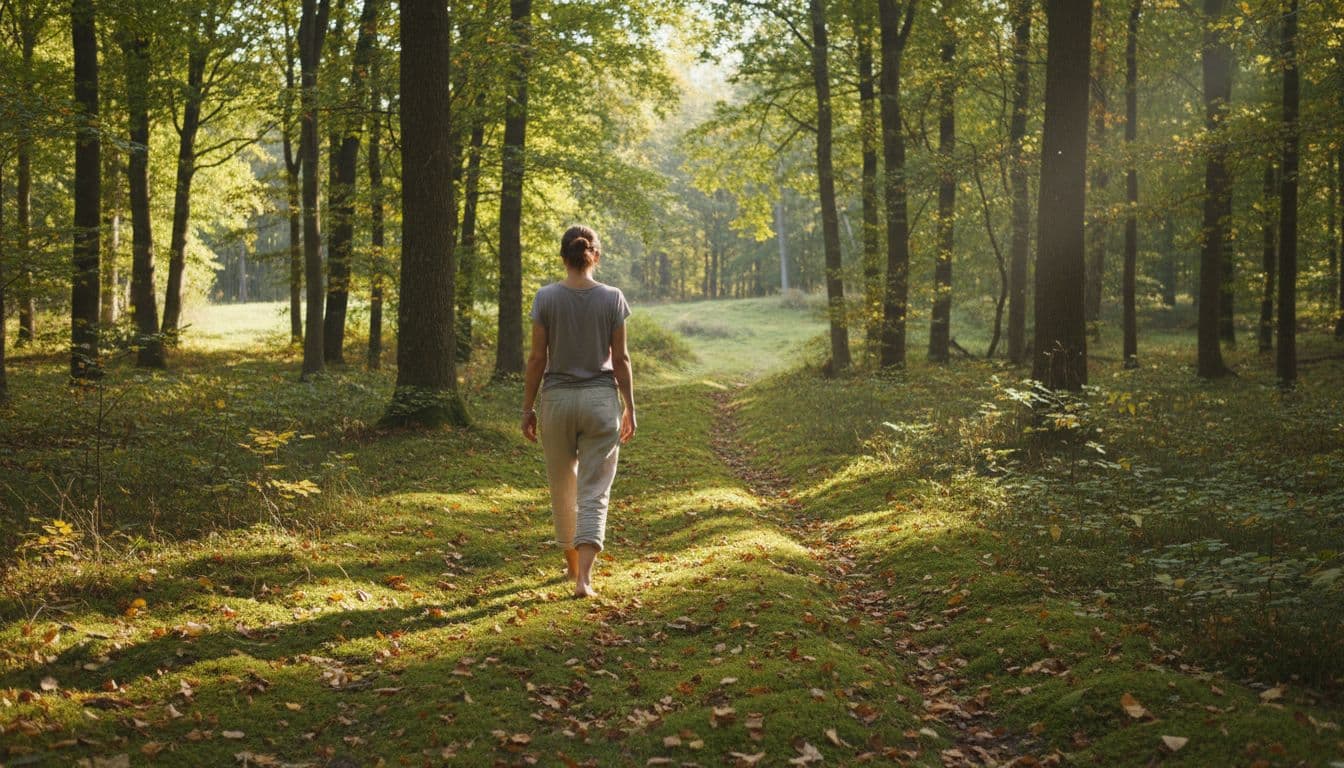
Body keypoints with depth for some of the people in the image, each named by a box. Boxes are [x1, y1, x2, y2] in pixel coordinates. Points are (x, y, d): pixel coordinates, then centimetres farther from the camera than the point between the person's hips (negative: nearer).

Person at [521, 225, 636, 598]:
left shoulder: (546, 298, -5)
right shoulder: (612, 298, -4)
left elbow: (538, 358, -4)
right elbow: (620, 359, -2)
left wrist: (527, 407, 5)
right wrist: (630, 407, 7)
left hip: (557, 399, 1)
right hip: (601, 399, 0)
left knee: (562, 486, 18)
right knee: (594, 492, 1)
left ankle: (573, 564, 32)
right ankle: (583, 577, -11)